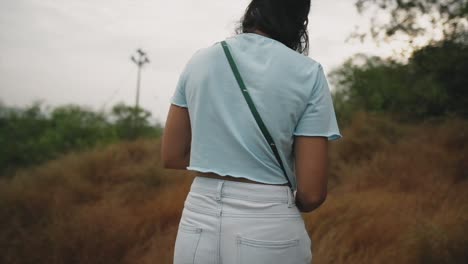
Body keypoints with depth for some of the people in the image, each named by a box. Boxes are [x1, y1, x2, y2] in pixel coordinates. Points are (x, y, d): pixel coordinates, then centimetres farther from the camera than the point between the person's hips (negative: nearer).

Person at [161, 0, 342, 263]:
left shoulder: (200, 61, 3)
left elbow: (172, 156, 9)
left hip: (198, 225, 3)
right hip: (269, 232, -3)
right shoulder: (307, 73, -6)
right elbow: (312, 193, -8)